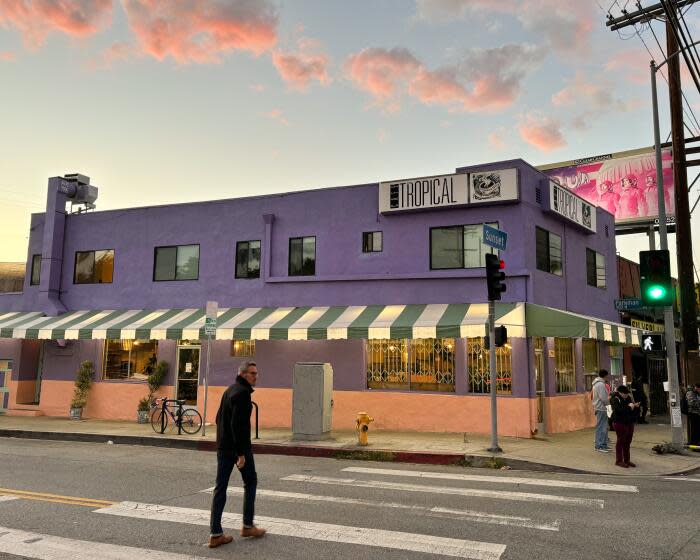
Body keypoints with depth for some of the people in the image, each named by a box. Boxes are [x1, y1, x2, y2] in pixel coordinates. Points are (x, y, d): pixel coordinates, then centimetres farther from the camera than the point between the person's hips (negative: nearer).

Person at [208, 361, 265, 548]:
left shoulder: (229, 391, 15)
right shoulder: (242, 393, -16)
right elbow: (238, 424, -24)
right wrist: (241, 452, -24)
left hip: (222, 447, 8)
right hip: (238, 447, -8)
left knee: (220, 487, 6)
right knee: (250, 483, 11)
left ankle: (215, 534, 7)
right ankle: (247, 526, 18)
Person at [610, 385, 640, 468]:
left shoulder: (628, 398, 10)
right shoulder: (615, 399, -11)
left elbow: (634, 411, 16)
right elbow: (618, 410, -26)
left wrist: (635, 406, -6)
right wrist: (628, 407, -25)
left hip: (629, 423, 7)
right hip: (620, 423, -7)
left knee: (628, 441, 12)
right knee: (621, 441, -1)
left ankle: (627, 460, 22)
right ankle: (619, 461, 7)